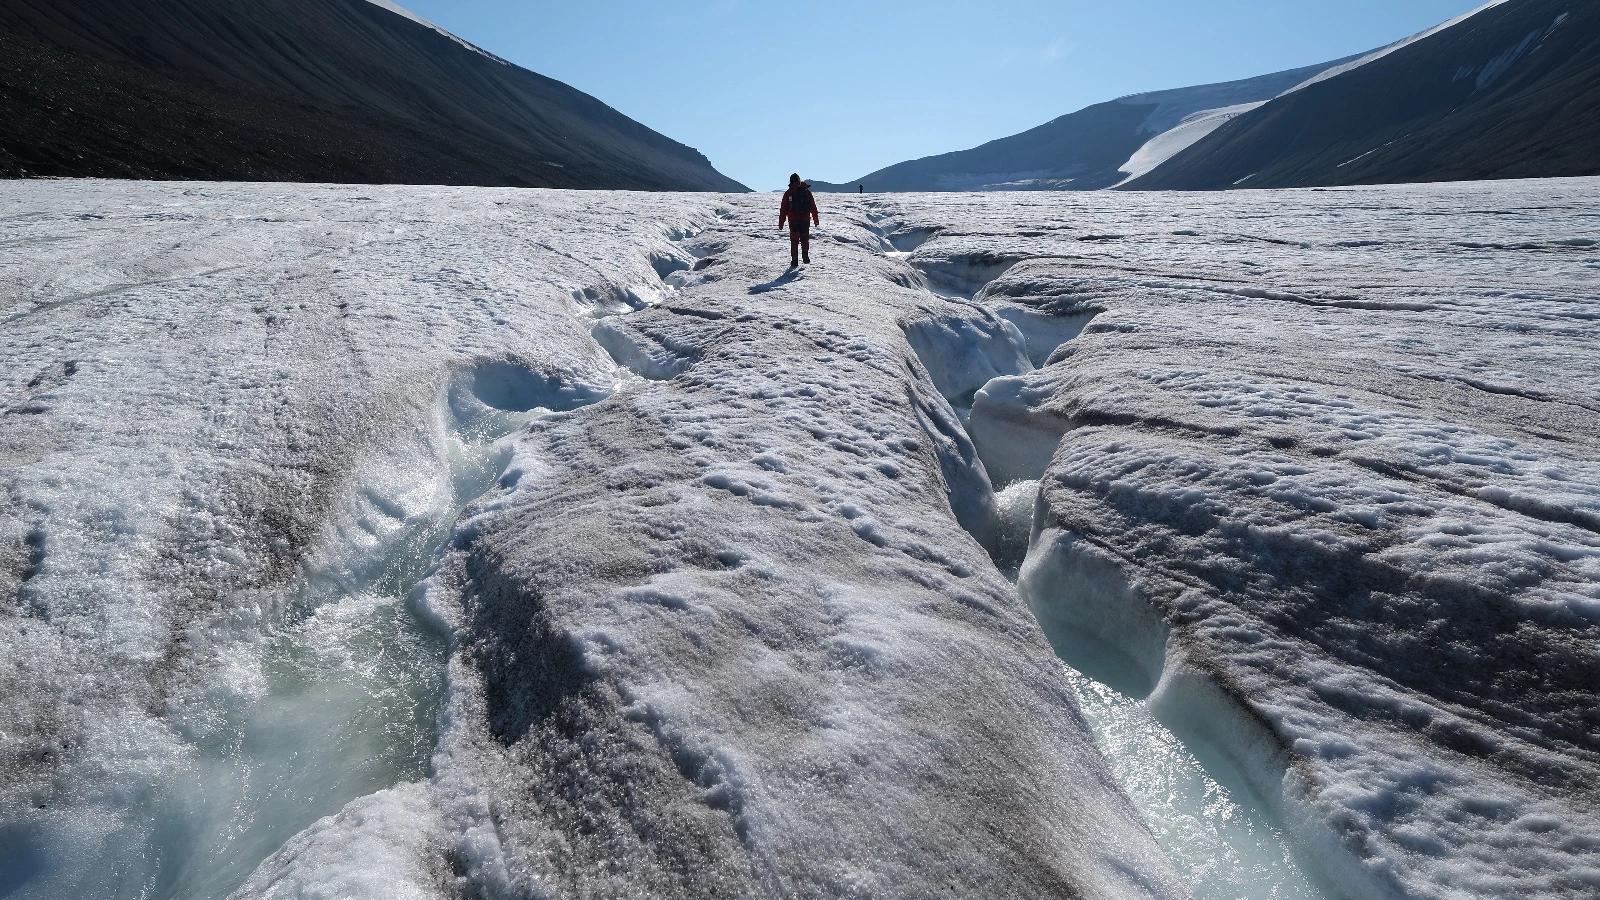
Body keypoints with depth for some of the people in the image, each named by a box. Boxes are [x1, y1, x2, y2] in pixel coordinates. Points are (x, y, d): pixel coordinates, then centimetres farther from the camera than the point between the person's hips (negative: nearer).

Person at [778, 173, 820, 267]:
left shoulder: (788, 193, 1)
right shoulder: (807, 191, 6)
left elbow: (783, 209, 0)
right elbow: (813, 207, 8)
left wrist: (781, 224, 4)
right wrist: (816, 220, 15)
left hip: (793, 220, -1)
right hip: (806, 219, 1)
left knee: (794, 241, 6)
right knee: (805, 238, 16)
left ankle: (794, 261, 2)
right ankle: (805, 255, -5)